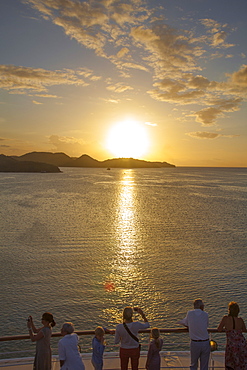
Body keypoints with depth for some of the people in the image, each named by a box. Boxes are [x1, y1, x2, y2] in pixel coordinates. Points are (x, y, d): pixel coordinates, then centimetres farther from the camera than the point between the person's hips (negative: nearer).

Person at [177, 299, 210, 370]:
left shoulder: (189, 313, -3)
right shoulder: (205, 314, -1)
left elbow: (185, 322, 11)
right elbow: (206, 326, 11)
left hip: (195, 343, -1)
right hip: (205, 343, 1)